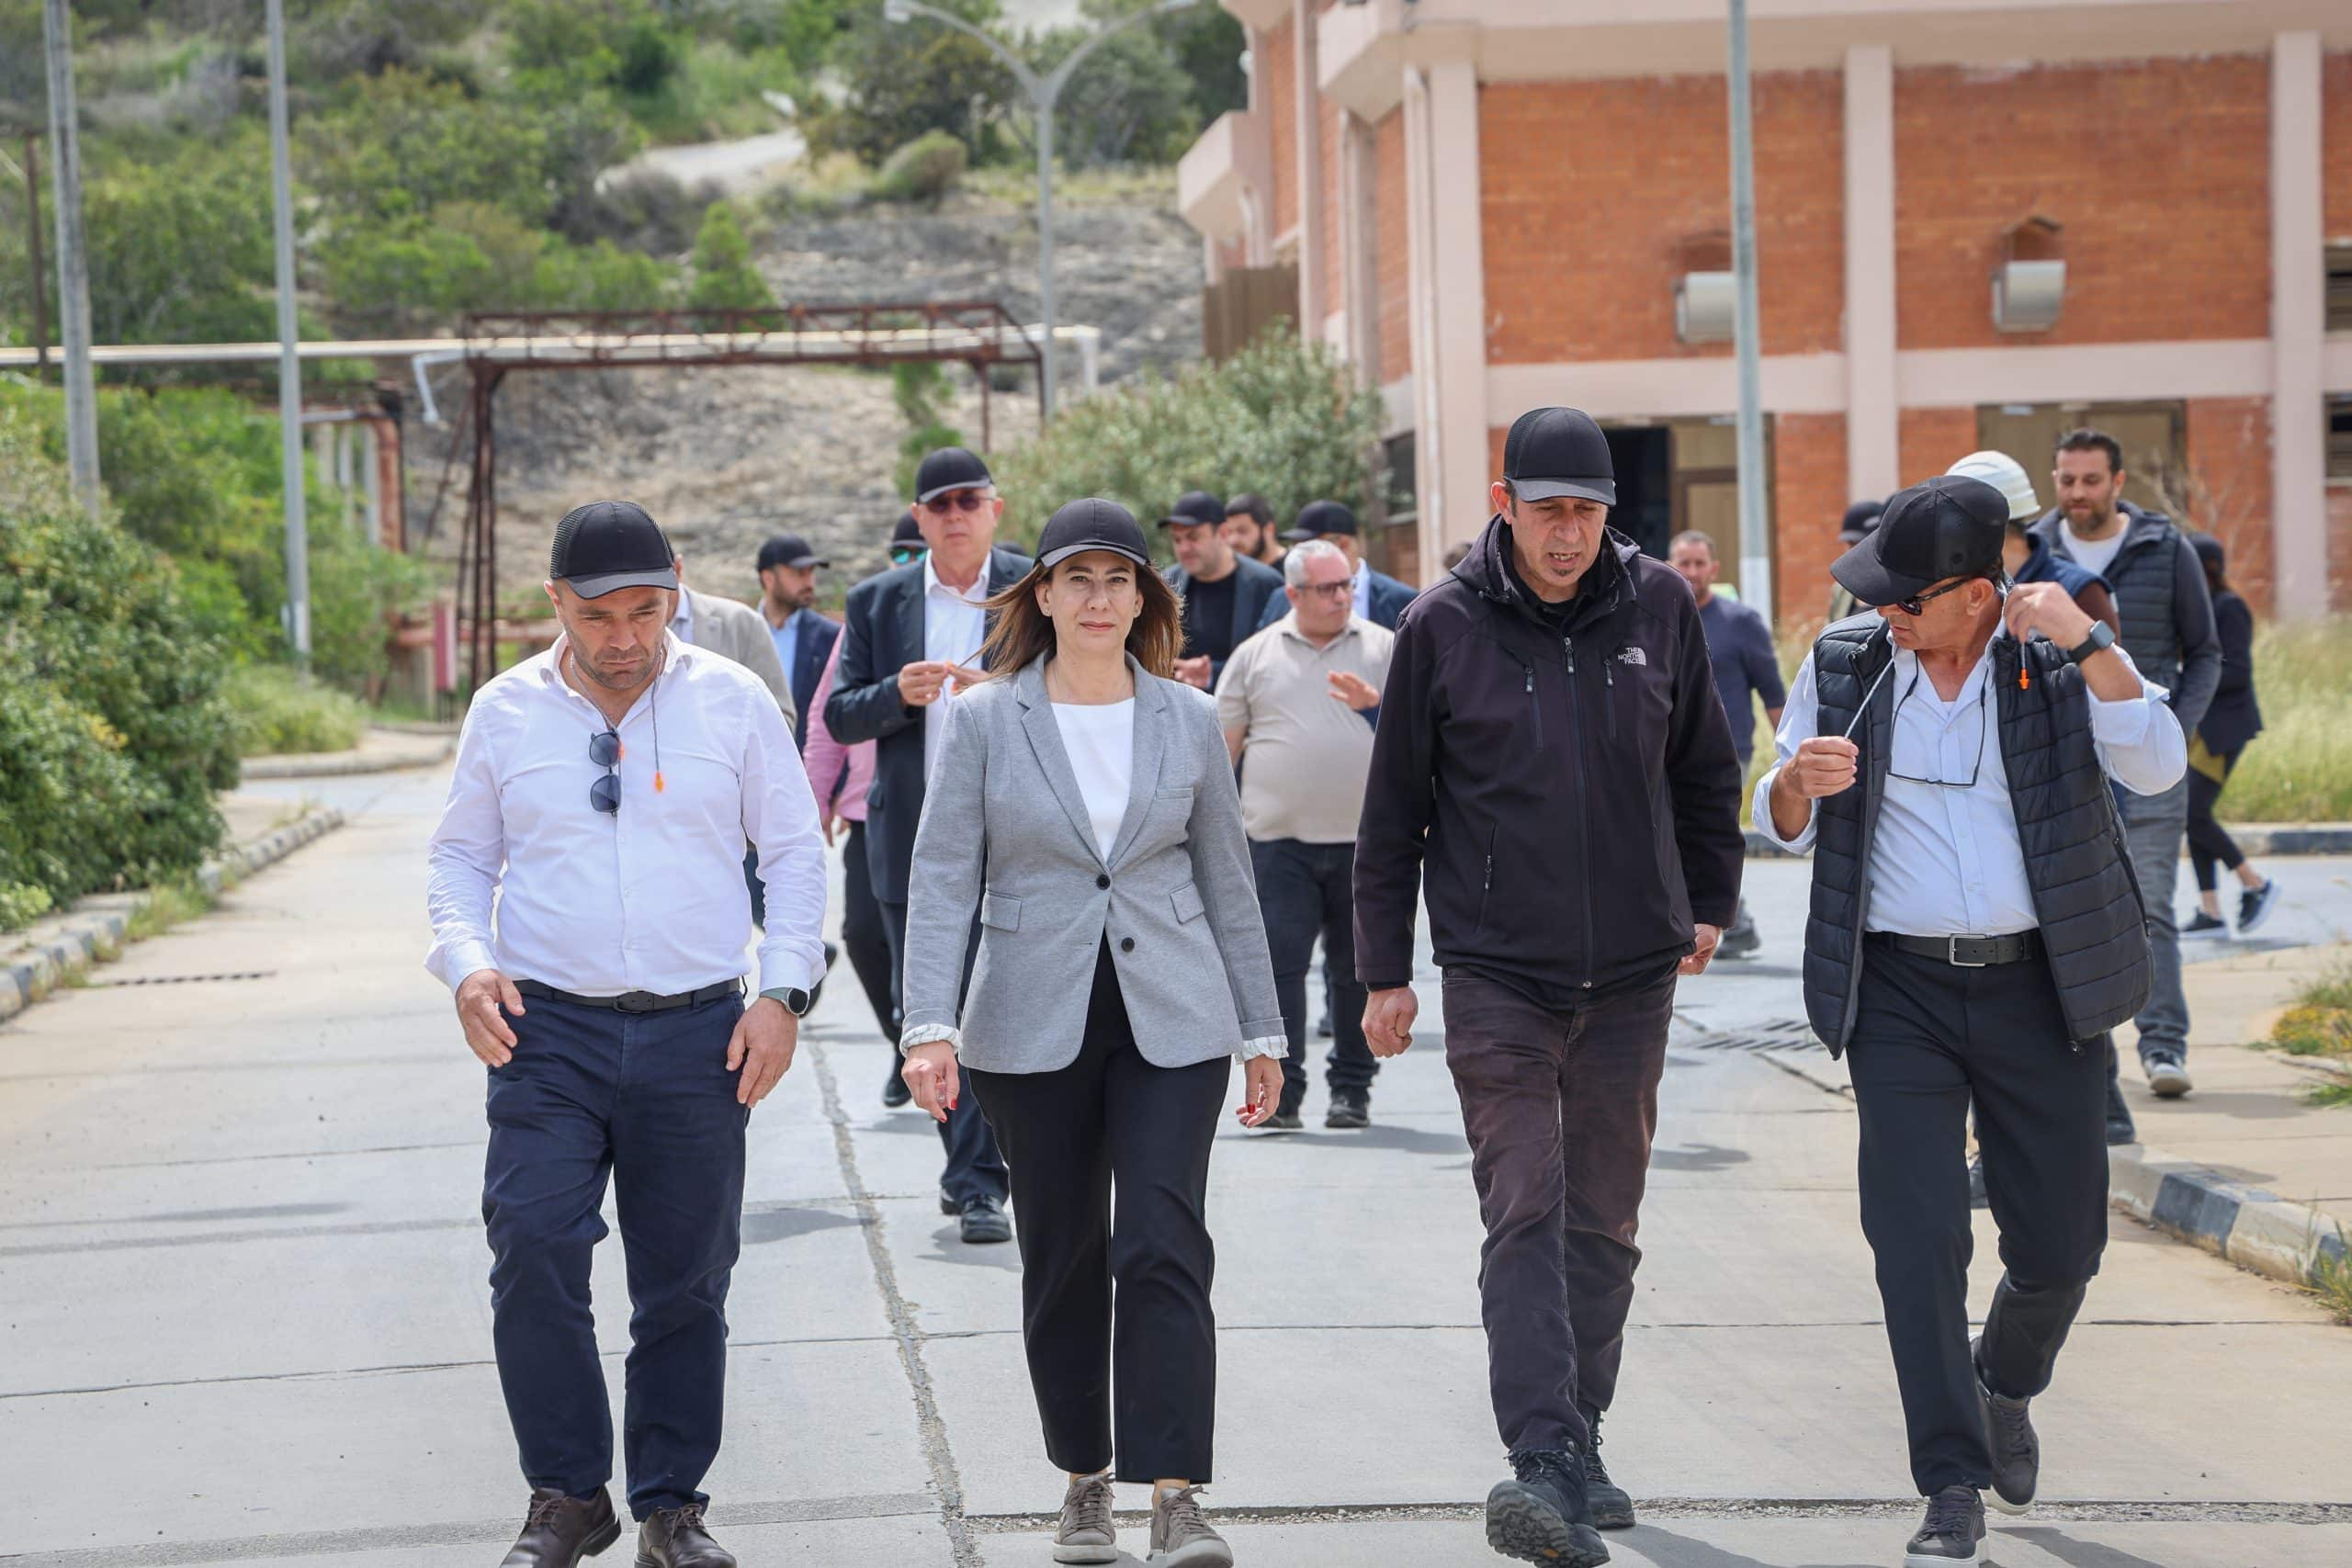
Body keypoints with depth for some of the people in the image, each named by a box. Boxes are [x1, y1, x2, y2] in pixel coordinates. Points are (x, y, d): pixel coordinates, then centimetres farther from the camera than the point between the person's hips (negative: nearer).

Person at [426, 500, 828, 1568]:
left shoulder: (733, 702, 3)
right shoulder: (506, 711, 5)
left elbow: (795, 853, 8)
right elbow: (459, 856, 13)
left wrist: (783, 992, -2)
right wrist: (465, 962, -5)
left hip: (699, 1036, 0)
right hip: (548, 1032, 0)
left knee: (686, 1282, 6)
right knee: (534, 1260, -12)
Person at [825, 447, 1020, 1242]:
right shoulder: (876, 602, 10)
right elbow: (840, 716, 7)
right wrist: (898, 694, -12)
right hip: (911, 839, 3)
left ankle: (977, 1182, -4)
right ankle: (971, 1163, 21)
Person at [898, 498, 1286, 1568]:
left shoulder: (1187, 720, 5)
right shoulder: (985, 721, 0)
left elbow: (1227, 882, 11)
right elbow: (942, 880, -4)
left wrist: (1260, 1031, 12)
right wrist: (930, 1026, -15)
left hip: (1171, 1022, 0)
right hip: (1033, 1027, 0)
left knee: (1165, 1247, -11)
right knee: (1064, 1260, 8)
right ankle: (1086, 1481, 23)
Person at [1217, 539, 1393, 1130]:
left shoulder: (1384, 648, 9)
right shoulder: (1255, 656, 10)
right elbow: (1223, 742, 12)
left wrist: (1377, 707, -16)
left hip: (1364, 838, 0)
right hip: (1280, 839, 0)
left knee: (1359, 968, 6)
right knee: (1279, 963, -7)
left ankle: (1352, 1087, 17)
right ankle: (1280, 1091, -6)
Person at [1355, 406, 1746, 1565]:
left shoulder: (1657, 605, 1)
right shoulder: (1444, 625, -5)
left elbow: (1704, 767, 16)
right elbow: (1394, 809, 2)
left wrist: (1708, 900, 17)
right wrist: (1384, 972, 2)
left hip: (1632, 971, 3)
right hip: (1497, 976, -3)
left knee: (1603, 1221, 11)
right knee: (1525, 1214, -11)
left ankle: (1580, 1440, 24)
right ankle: (1543, 1461, -18)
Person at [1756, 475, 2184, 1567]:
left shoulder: (2062, 659, -2)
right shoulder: (1845, 666, 1)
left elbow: (2155, 768, -16)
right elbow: (1780, 826, 7)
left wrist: (2086, 644, -24)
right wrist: (1799, 783, -16)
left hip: (2039, 986, 0)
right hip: (1900, 994, 0)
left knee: (2059, 1243, 7)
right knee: (1917, 1239, -8)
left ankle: (2006, 1386, 39)